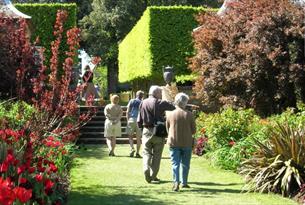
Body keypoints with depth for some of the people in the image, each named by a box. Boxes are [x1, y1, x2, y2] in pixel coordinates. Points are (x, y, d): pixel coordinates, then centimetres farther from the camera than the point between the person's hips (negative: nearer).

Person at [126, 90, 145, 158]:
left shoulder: (131, 101, 9)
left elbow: (127, 112, 3)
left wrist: (128, 120, 3)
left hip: (131, 119, 0)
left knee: (130, 136, 8)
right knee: (138, 137, 6)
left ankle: (132, 148, -14)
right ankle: (137, 153, 5)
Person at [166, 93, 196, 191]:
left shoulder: (170, 114, -3)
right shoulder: (189, 114, -7)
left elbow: (167, 129, 7)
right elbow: (193, 130, -1)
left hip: (173, 142, 0)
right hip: (187, 143, 0)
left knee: (175, 164, 2)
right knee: (185, 164, 13)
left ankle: (176, 182, -12)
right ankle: (184, 182, 20)